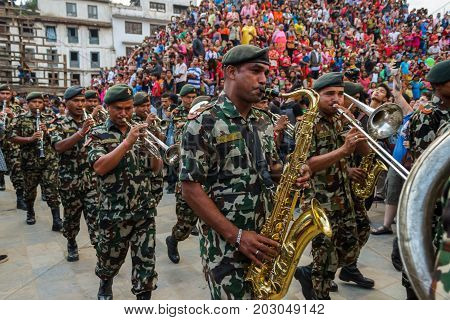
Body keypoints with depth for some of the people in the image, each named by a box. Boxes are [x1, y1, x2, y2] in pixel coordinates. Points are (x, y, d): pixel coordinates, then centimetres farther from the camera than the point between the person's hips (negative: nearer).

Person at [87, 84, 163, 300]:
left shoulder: (138, 131, 9)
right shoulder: (98, 135, -2)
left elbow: (156, 168, 6)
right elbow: (100, 167, -20)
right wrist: (127, 142, -25)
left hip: (144, 210, 2)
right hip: (114, 212, -2)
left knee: (146, 262, 4)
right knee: (110, 259, 19)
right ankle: (105, 286, 50)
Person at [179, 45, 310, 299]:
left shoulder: (264, 121, 7)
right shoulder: (203, 123, -15)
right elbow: (190, 188, -17)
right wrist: (236, 235, -21)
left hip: (266, 238, 7)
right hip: (226, 243, -7)